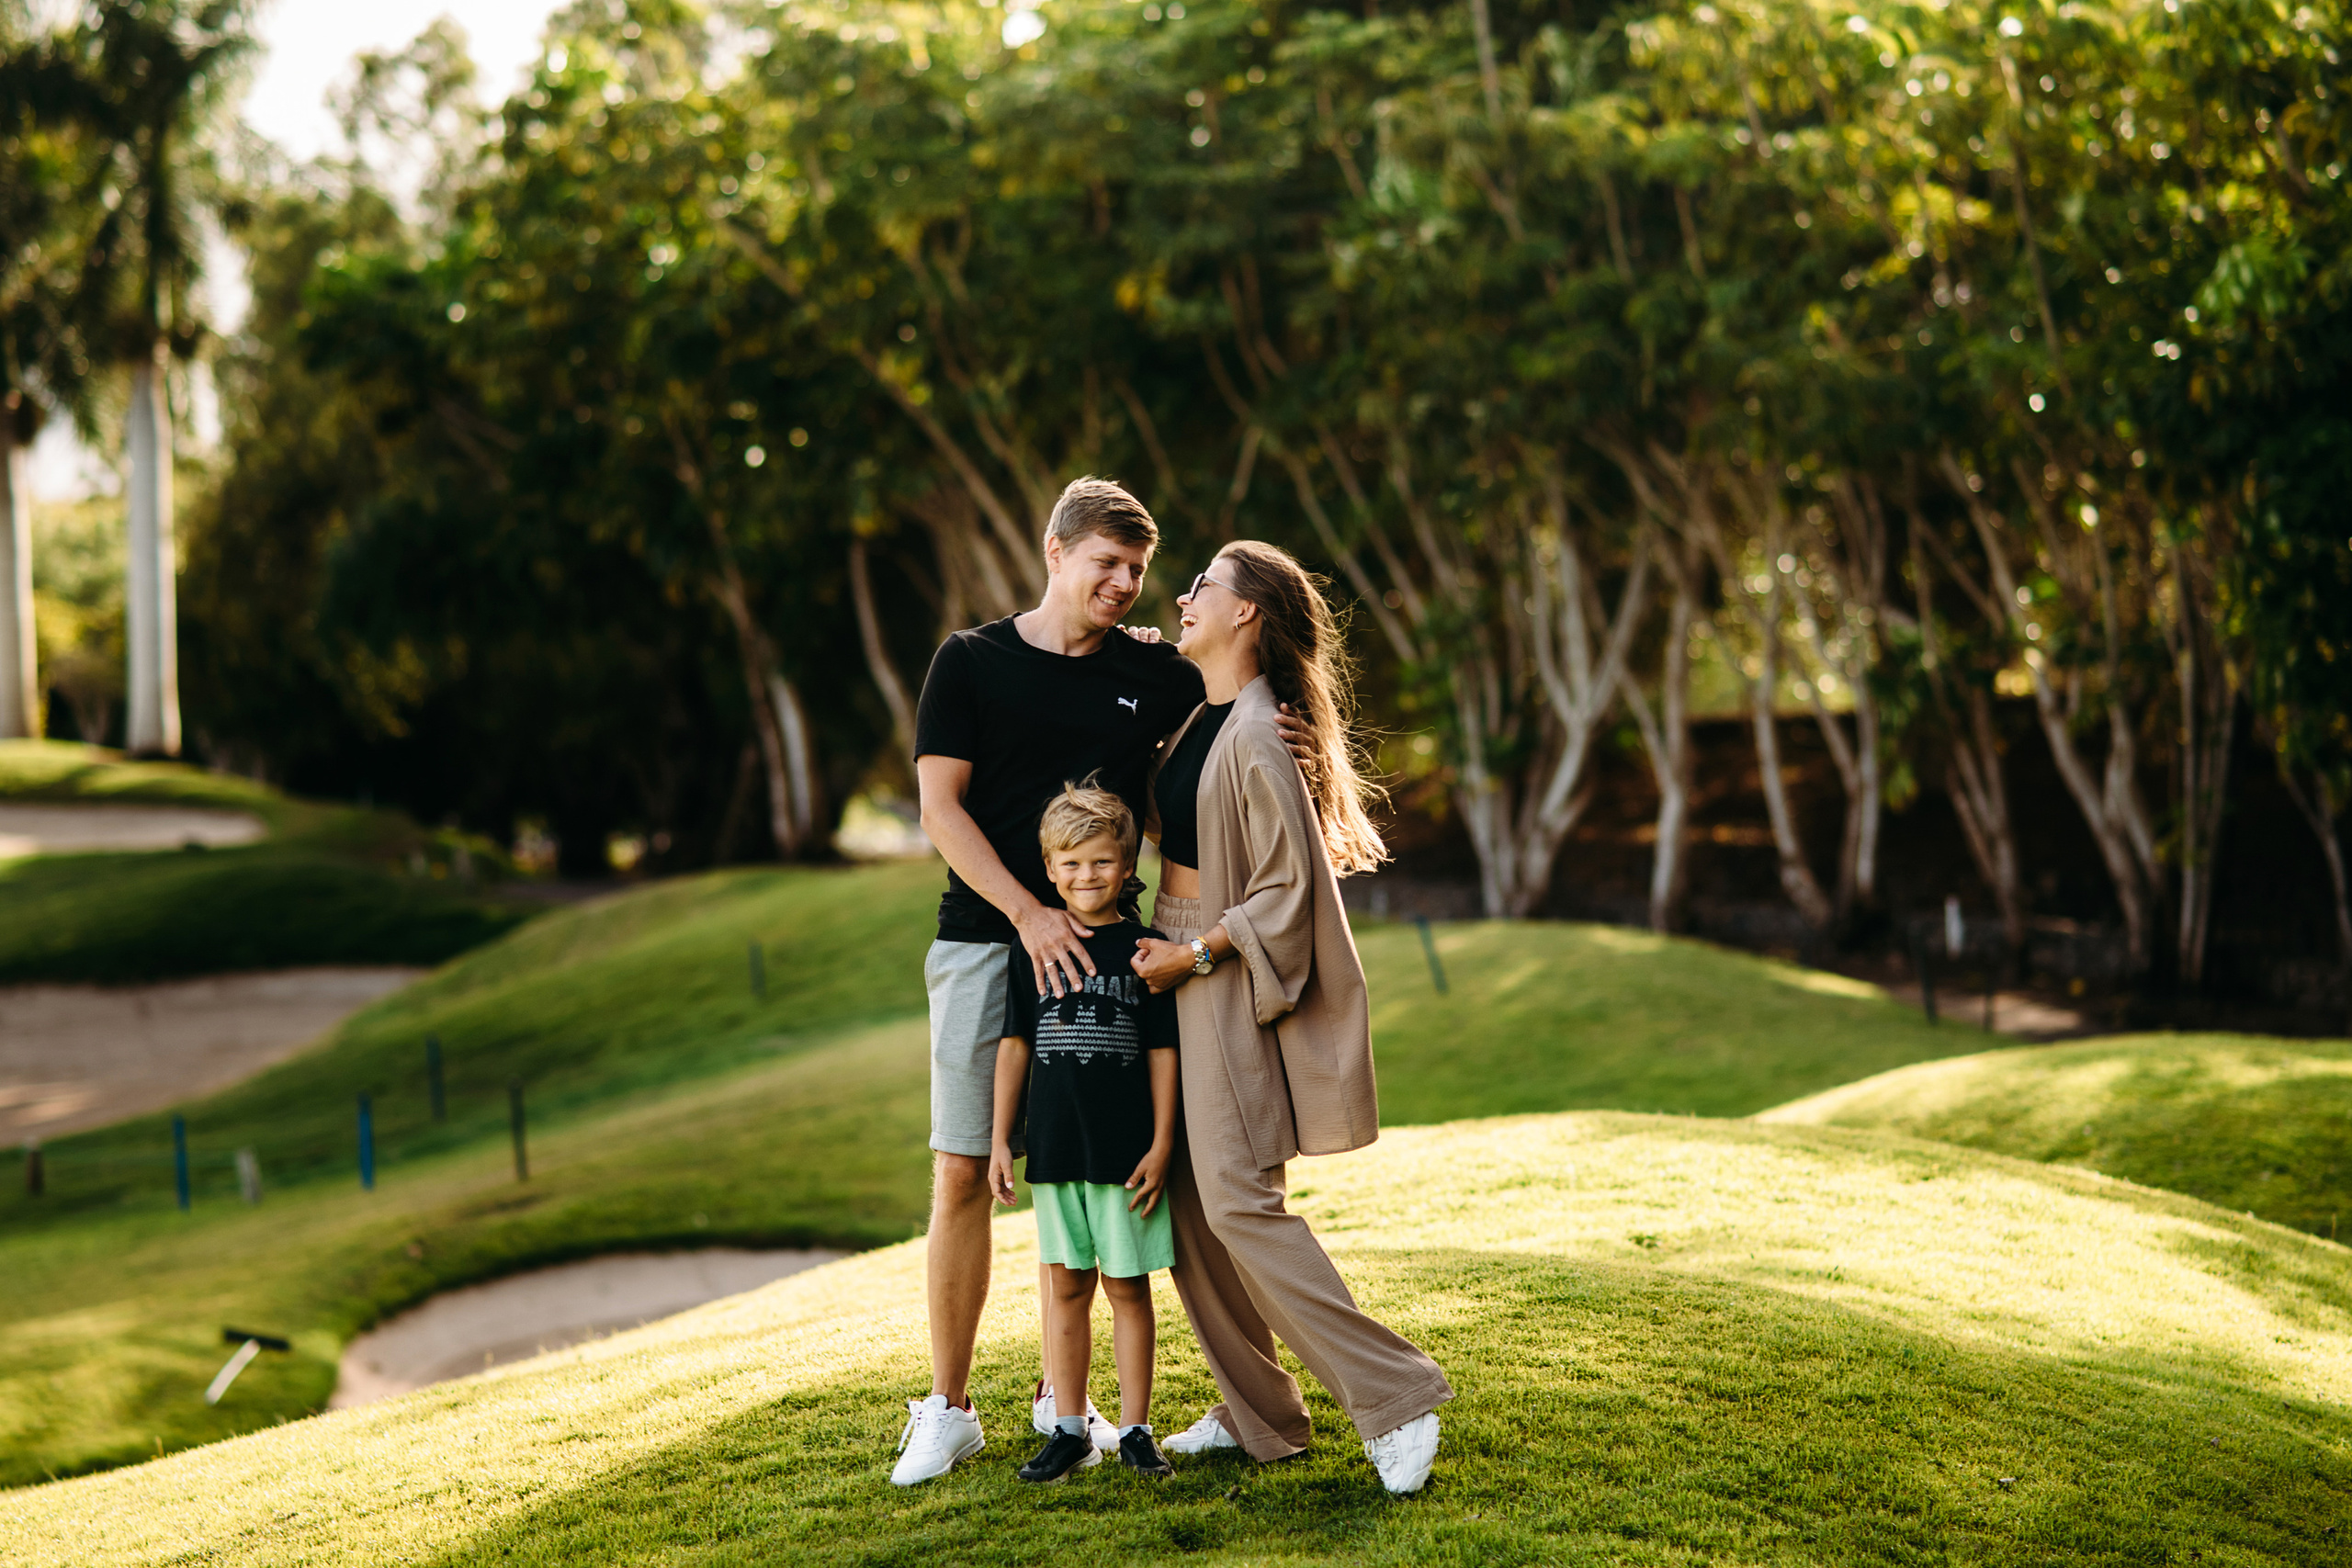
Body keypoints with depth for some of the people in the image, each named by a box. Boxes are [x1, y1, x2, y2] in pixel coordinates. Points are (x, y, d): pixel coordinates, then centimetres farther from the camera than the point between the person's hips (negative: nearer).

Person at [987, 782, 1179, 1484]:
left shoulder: (1143, 950, -2)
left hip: (1126, 1151, -2)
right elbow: (1015, 1046, 8)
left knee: (1128, 1287, 4)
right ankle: (1069, 1430, 16)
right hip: (1055, 1147, 2)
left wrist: (1161, 1144, -5)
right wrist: (1001, 1139, 6)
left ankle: (1135, 1430, 11)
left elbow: (1163, 1051, 0)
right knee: (1065, 1285, 9)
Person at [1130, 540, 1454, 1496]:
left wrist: (1192, 955, -15)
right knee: (1184, 1202, 8)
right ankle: (1257, 1416, 18)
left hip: (1228, 983, -9)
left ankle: (1394, 1398, -3)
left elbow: (1288, 892, -19)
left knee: (1237, 1202, -11)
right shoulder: (1203, 717, 10)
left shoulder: (1259, 740, -18)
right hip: (1174, 966, 9)